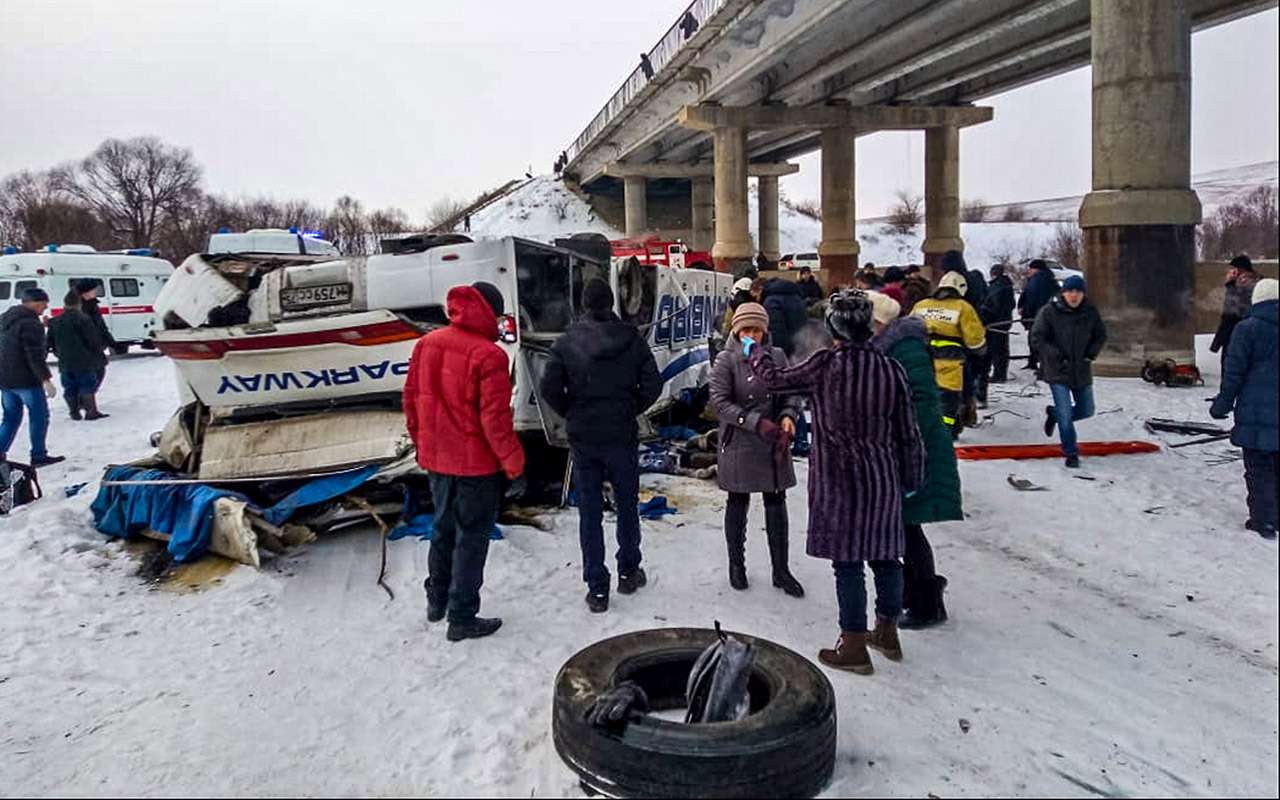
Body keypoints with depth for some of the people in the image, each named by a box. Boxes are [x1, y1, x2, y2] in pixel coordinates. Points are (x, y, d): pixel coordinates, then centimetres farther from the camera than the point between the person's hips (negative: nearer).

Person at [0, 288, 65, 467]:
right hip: (26, 380, -9)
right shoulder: (31, 323, -17)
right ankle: (38, 456, 5)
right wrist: (46, 380, -22)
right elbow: (35, 356, -22)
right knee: (39, 416, 2)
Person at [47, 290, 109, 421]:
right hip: (83, 362, -5)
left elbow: (51, 343, 15)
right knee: (88, 387, 1)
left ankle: (75, 412, 16)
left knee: (70, 390, 11)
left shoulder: (55, 322, 9)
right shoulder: (82, 319, -10)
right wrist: (101, 356, 1)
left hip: (65, 363, 5)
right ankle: (91, 411, 0)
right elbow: (93, 340, -11)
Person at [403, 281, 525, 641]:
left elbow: (411, 399, 8)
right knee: (471, 537, 6)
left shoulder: (426, 344, 0)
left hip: (436, 459, 7)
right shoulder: (488, 355, -20)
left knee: (444, 528, 24)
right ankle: (462, 618, 15)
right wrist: (515, 467, -12)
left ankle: (437, 601, 39)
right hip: (476, 463, -7)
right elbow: (495, 419, -20)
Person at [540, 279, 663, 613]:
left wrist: (572, 414, 8)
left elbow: (549, 389, -8)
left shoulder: (567, 341, -5)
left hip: (583, 439, 0)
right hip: (622, 437, 0)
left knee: (590, 513, 7)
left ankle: (597, 588, 9)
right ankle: (628, 572, 30)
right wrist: (631, 410, 10)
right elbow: (653, 384, -5)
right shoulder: (631, 338, -5)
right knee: (627, 505, 17)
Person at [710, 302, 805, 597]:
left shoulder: (777, 356, 2)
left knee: (776, 503, 8)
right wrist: (756, 422, -22)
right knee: (738, 503, 11)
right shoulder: (726, 361, -9)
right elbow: (720, 402, -14)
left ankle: (781, 570, 20)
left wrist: (788, 416, -13)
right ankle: (736, 564, 28)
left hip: (774, 442, 3)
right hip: (739, 443, -3)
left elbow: (791, 393, 8)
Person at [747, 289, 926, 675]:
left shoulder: (826, 365, -13)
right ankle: (887, 633, 32)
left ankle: (854, 647, 11)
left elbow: (774, 378, 1)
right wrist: (911, 480, 15)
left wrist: (758, 352, 21)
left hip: (839, 479, -4)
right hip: (883, 478, 4)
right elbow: (908, 433, 3)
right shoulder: (891, 369, -2)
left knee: (847, 560, 3)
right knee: (884, 554, 16)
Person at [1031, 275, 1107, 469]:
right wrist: (1057, 356, -17)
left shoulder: (1090, 313, -1)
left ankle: (1054, 413, 41)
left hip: (1082, 371, 5)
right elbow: (1037, 338, -10)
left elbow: (1101, 336, 13)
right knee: (1066, 415, -7)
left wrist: (1091, 354, -2)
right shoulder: (1050, 312, -12)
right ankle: (1071, 453, 9)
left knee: (1086, 411, 16)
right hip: (1058, 372, -4)